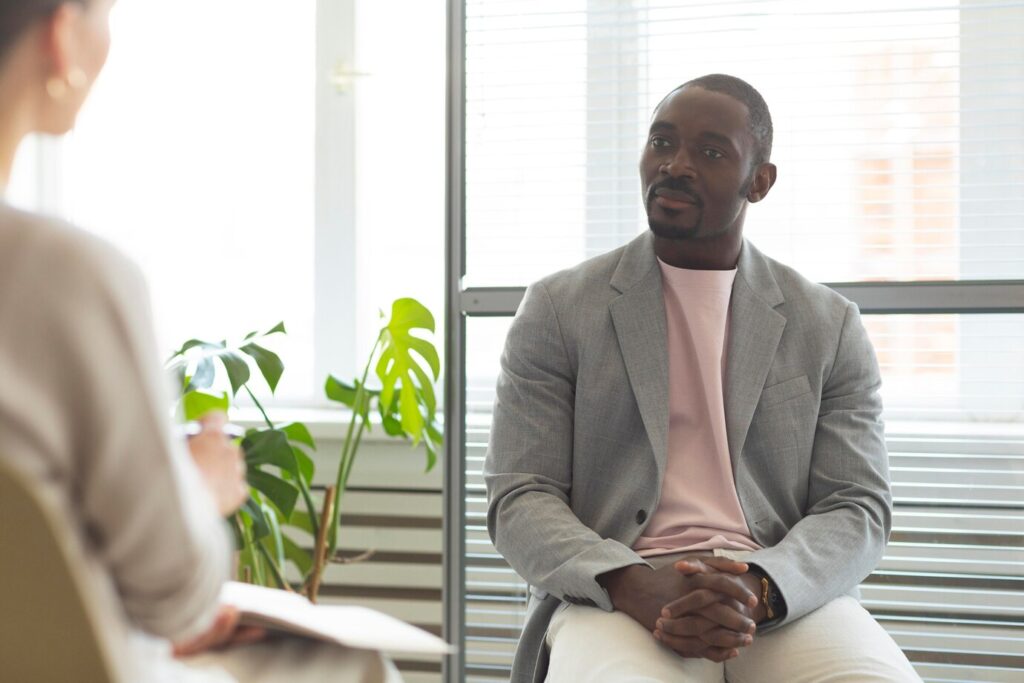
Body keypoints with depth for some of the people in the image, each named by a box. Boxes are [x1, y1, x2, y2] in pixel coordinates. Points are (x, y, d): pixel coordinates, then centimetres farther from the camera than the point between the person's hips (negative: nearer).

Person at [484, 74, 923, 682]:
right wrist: (635, 587, -17)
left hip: (786, 601, 2)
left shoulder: (831, 327, 12)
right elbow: (519, 501, 3)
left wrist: (756, 591, -17)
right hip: (613, 600, -2)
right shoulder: (558, 310, 9)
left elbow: (856, 510, 5)